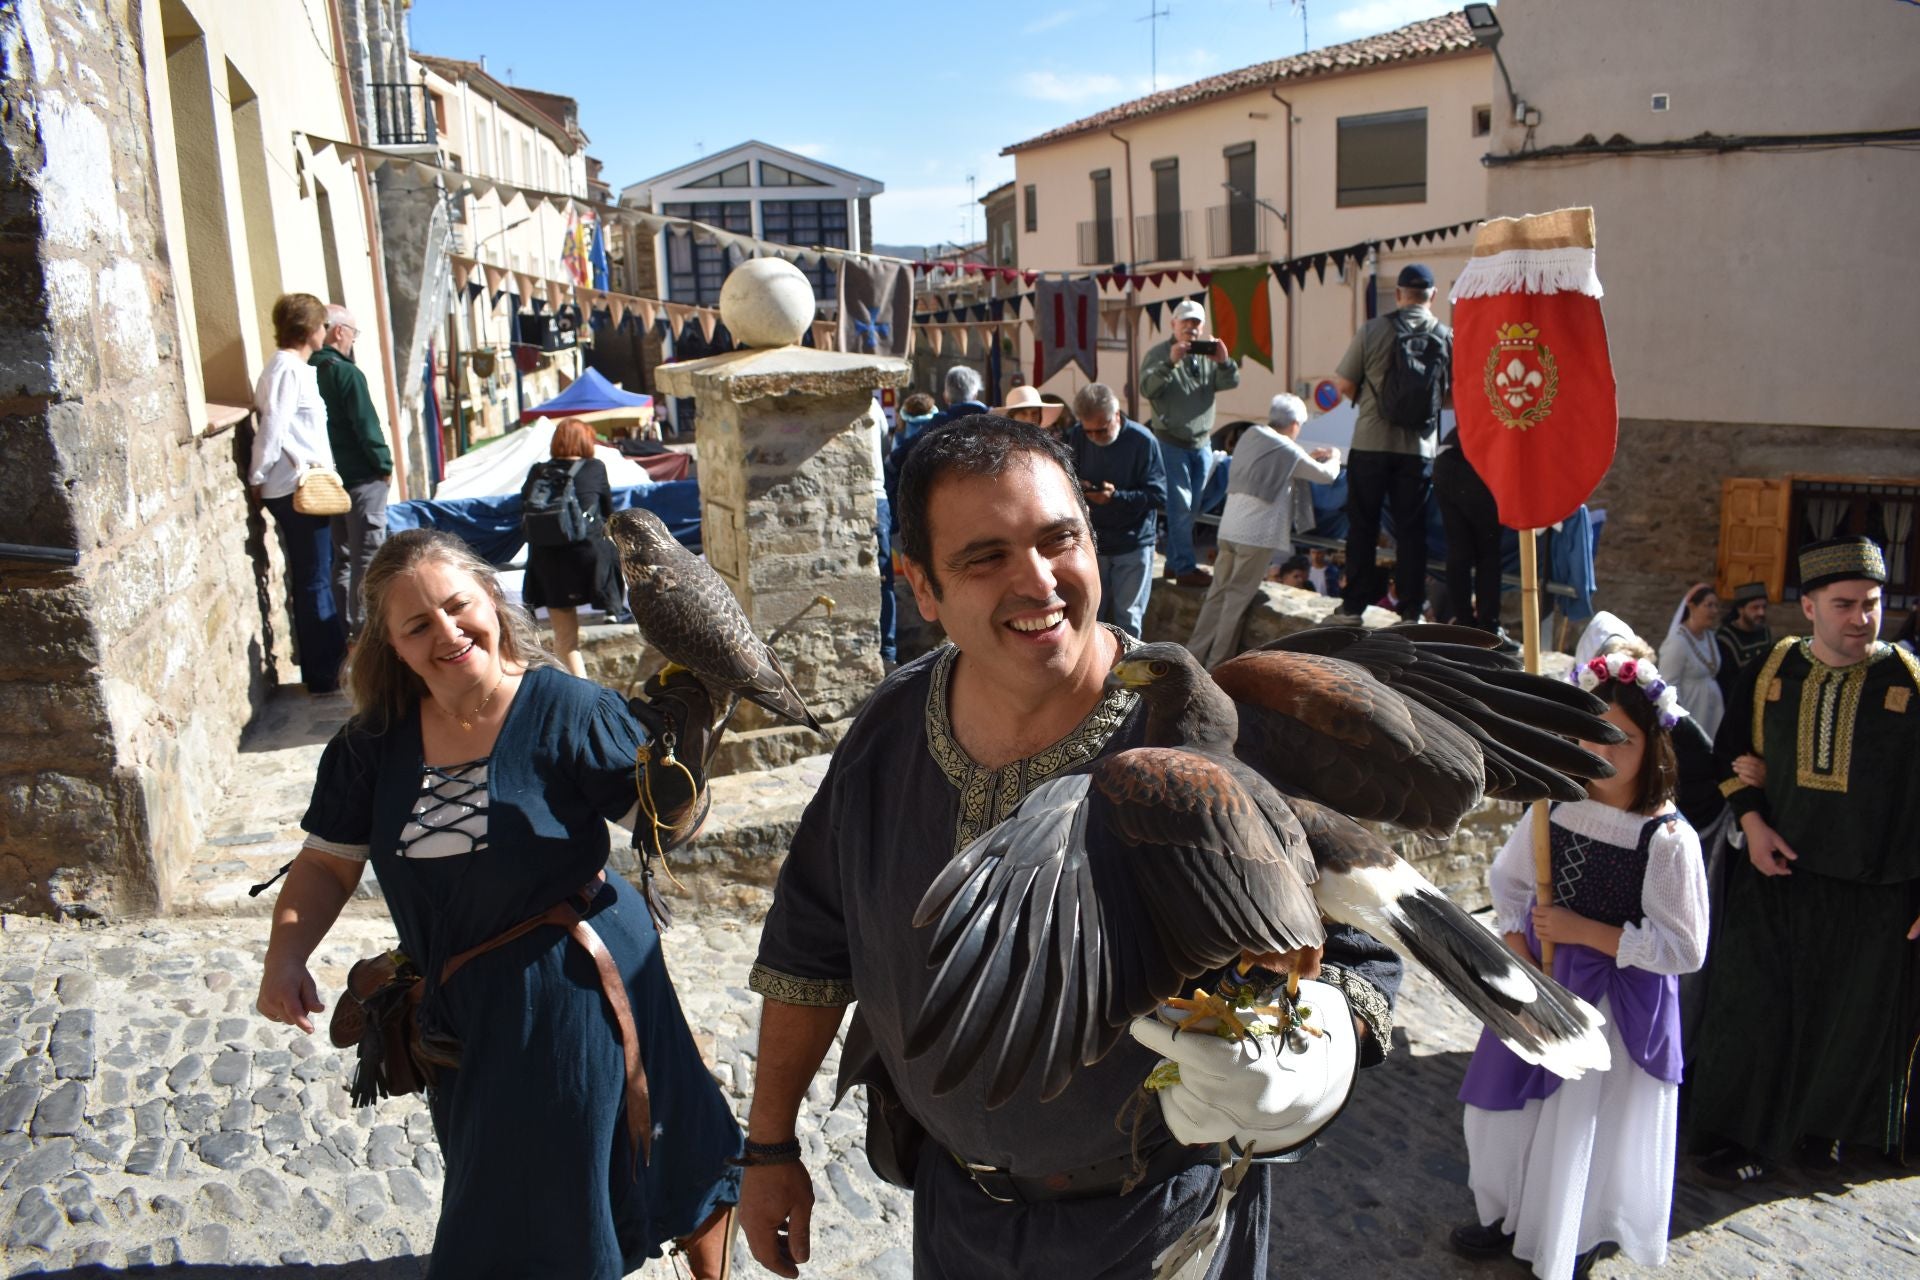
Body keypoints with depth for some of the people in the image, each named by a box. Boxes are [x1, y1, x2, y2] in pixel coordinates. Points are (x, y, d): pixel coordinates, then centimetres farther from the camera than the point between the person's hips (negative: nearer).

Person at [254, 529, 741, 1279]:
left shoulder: (565, 711, -17)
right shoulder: (374, 742, -4)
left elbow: (669, 817, -14)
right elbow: (328, 863, 4)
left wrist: (684, 737, -31)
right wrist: (285, 957, -11)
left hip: (571, 988, -5)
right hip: (460, 1009, 5)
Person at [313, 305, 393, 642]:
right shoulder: (347, 373, -15)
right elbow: (366, 426, -17)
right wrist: (384, 464, -7)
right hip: (361, 478, -7)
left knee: (341, 554, 15)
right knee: (367, 555, -2)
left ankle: (345, 627, 19)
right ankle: (365, 628, -1)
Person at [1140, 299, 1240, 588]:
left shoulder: (1208, 353, 8)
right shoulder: (1159, 353, -6)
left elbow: (1231, 382, -1)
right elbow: (1147, 388, -19)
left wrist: (1224, 362, -20)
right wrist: (1170, 363, -32)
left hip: (1201, 442, 6)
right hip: (1172, 442, -6)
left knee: (1190, 507, 11)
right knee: (1180, 506, -8)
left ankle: (1174, 562, 21)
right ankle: (1186, 568, -6)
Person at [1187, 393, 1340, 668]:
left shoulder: (1249, 435, 10)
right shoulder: (1288, 451, -6)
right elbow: (1327, 475, 8)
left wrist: (1310, 458, 30)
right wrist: (1333, 458, 29)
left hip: (1229, 529, 6)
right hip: (1258, 534, -6)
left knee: (1218, 592, 12)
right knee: (1238, 598, 0)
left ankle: (1194, 655, 13)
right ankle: (1217, 664, 2)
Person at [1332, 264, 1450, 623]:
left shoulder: (1373, 330, -6)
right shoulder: (1447, 336, -2)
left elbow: (1343, 383, -5)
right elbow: (1456, 394, 2)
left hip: (1370, 442, -1)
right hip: (1418, 448, 1)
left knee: (1362, 526, 9)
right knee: (1411, 529, 8)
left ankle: (1354, 604, 13)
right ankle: (1411, 609, 11)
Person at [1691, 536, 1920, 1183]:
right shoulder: (1771, 674, 0)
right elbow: (1731, 750, 11)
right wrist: (1752, 822, -4)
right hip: (1774, 873, 2)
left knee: (1853, 1021, 13)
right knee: (1755, 1010, 6)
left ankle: (1823, 1124, 37)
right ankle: (1753, 1138, 21)